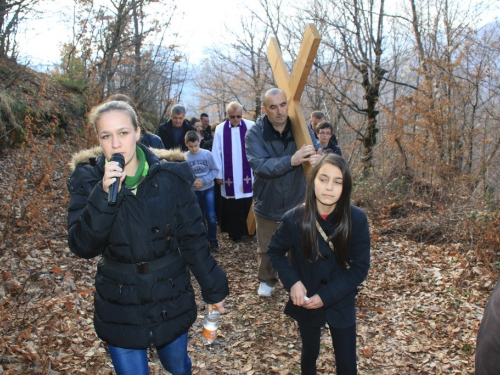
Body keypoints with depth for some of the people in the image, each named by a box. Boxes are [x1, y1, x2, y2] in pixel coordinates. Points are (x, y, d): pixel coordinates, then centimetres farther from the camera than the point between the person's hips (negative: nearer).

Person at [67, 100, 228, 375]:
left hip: (171, 299, 1)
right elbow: (82, 247, -18)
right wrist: (105, 195, -31)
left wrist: (213, 289, 0)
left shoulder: (170, 176, -12)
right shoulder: (88, 179, -10)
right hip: (120, 305, 0)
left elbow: (192, 239, -4)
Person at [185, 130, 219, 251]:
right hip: (194, 191, 1)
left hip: (208, 189, 0)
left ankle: (213, 240, 12)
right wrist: (191, 182, -22)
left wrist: (204, 180, -16)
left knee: (211, 216, -5)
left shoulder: (207, 154, -11)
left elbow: (215, 170, -6)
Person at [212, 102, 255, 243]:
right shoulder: (220, 129, -1)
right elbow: (216, 153, 2)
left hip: (247, 174, 0)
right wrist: (218, 174, 0)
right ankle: (235, 233, 19)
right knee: (232, 206, 8)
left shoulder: (251, 126, -3)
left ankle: (248, 230, 22)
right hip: (229, 176, 0)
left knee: (248, 204, 7)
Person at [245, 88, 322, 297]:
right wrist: (291, 160, -44)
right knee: (267, 248, 19)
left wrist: (317, 158, -42)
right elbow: (260, 164, -31)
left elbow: (318, 151, -16)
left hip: (297, 203, 1)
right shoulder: (255, 134, -18)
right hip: (267, 204, -1)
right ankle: (267, 280, 43)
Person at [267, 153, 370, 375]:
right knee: (310, 353, 22)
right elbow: (275, 251, -2)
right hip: (306, 302, 1)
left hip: (341, 304, 0)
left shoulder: (357, 219, -19)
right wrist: (292, 282, -17)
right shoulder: (294, 218, -19)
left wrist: (326, 296, -19)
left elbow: (360, 267, -12)